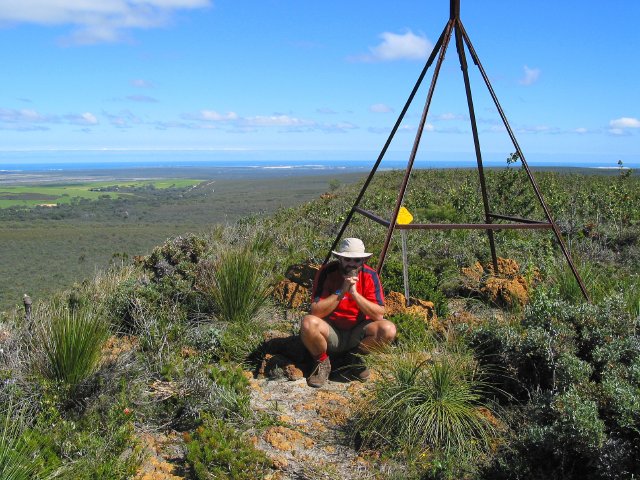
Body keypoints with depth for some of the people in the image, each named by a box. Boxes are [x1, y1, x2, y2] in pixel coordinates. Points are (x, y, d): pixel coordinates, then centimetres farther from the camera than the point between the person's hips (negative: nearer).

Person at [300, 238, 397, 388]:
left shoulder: (370, 275, -10)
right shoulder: (326, 273, -14)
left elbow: (379, 315, -17)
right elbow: (316, 312, -22)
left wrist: (354, 293, -27)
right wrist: (341, 291, -29)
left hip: (358, 333, 2)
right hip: (331, 332, -2)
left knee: (388, 329, -26)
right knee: (309, 323, -33)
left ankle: (355, 356, 3)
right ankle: (322, 362, -3)